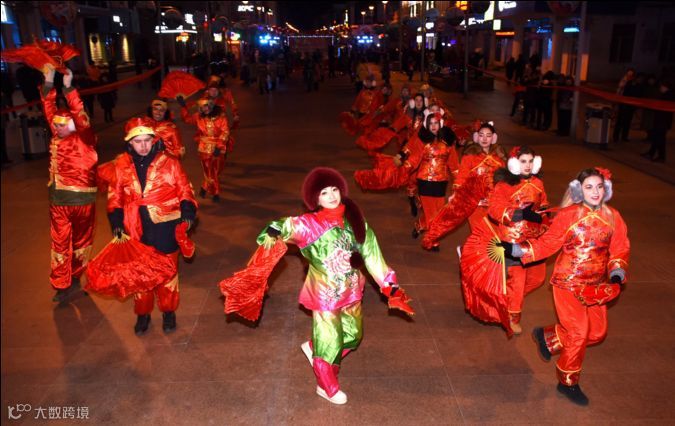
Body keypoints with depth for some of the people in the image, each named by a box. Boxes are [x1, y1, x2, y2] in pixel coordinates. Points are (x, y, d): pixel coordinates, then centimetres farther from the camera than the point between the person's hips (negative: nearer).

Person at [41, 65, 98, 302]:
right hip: (58, 199, 4)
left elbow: (82, 118, -24)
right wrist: (49, 84, -1)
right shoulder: (57, 137, 5)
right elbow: (50, 111, 7)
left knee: (81, 240, 12)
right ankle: (62, 285, 13)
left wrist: (68, 87, -28)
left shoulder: (85, 138, -9)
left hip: (82, 198, -4)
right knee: (60, 242, 6)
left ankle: (74, 278, 28)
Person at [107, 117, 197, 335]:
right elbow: (115, 196, 8)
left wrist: (188, 212, -15)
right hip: (136, 229, 2)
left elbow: (184, 190, -1)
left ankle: (168, 311, 31)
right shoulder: (121, 165, 0)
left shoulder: (169, 162, -7)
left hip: (165, 228, -2)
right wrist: (116, 221, -1)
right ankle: (142, 313, 32)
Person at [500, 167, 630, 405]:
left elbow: (620, 249, 4)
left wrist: (617, 271, -13)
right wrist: (517, 249, -18)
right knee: (578, 333, -3)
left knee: (597, 332, 11)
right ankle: (568, 383, 20)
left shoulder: (612, 217, 0)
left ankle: (548, 337, 34)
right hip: (568, 282, -5)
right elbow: (548, 243, -8)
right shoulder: (568, 215, -11)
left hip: (597, 286, 5)